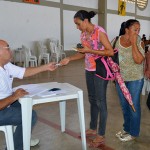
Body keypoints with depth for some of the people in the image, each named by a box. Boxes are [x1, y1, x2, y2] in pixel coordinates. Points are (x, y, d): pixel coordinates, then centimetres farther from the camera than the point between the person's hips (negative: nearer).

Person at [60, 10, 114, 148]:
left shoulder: (99, 32, -16)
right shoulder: (83, 34, 7)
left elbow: (110, 52, -19)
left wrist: (90, 50, -20)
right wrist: (69, 59, 0)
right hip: (89, 70, 7)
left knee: (100, 101, 0)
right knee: (92, 100, 16)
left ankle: (101, 135, 14)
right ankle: (93, 129, 32)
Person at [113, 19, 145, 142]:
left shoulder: (139, 42, -12)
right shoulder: (119, 40, -1)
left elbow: (139, 60, -25)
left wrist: (133, 43, -23)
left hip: (135, 79, -4)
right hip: (121, 78, 5)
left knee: (133, 106, 6)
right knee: (124, 105, 17)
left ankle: (133, 133, 22)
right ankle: (127, 128, 36)